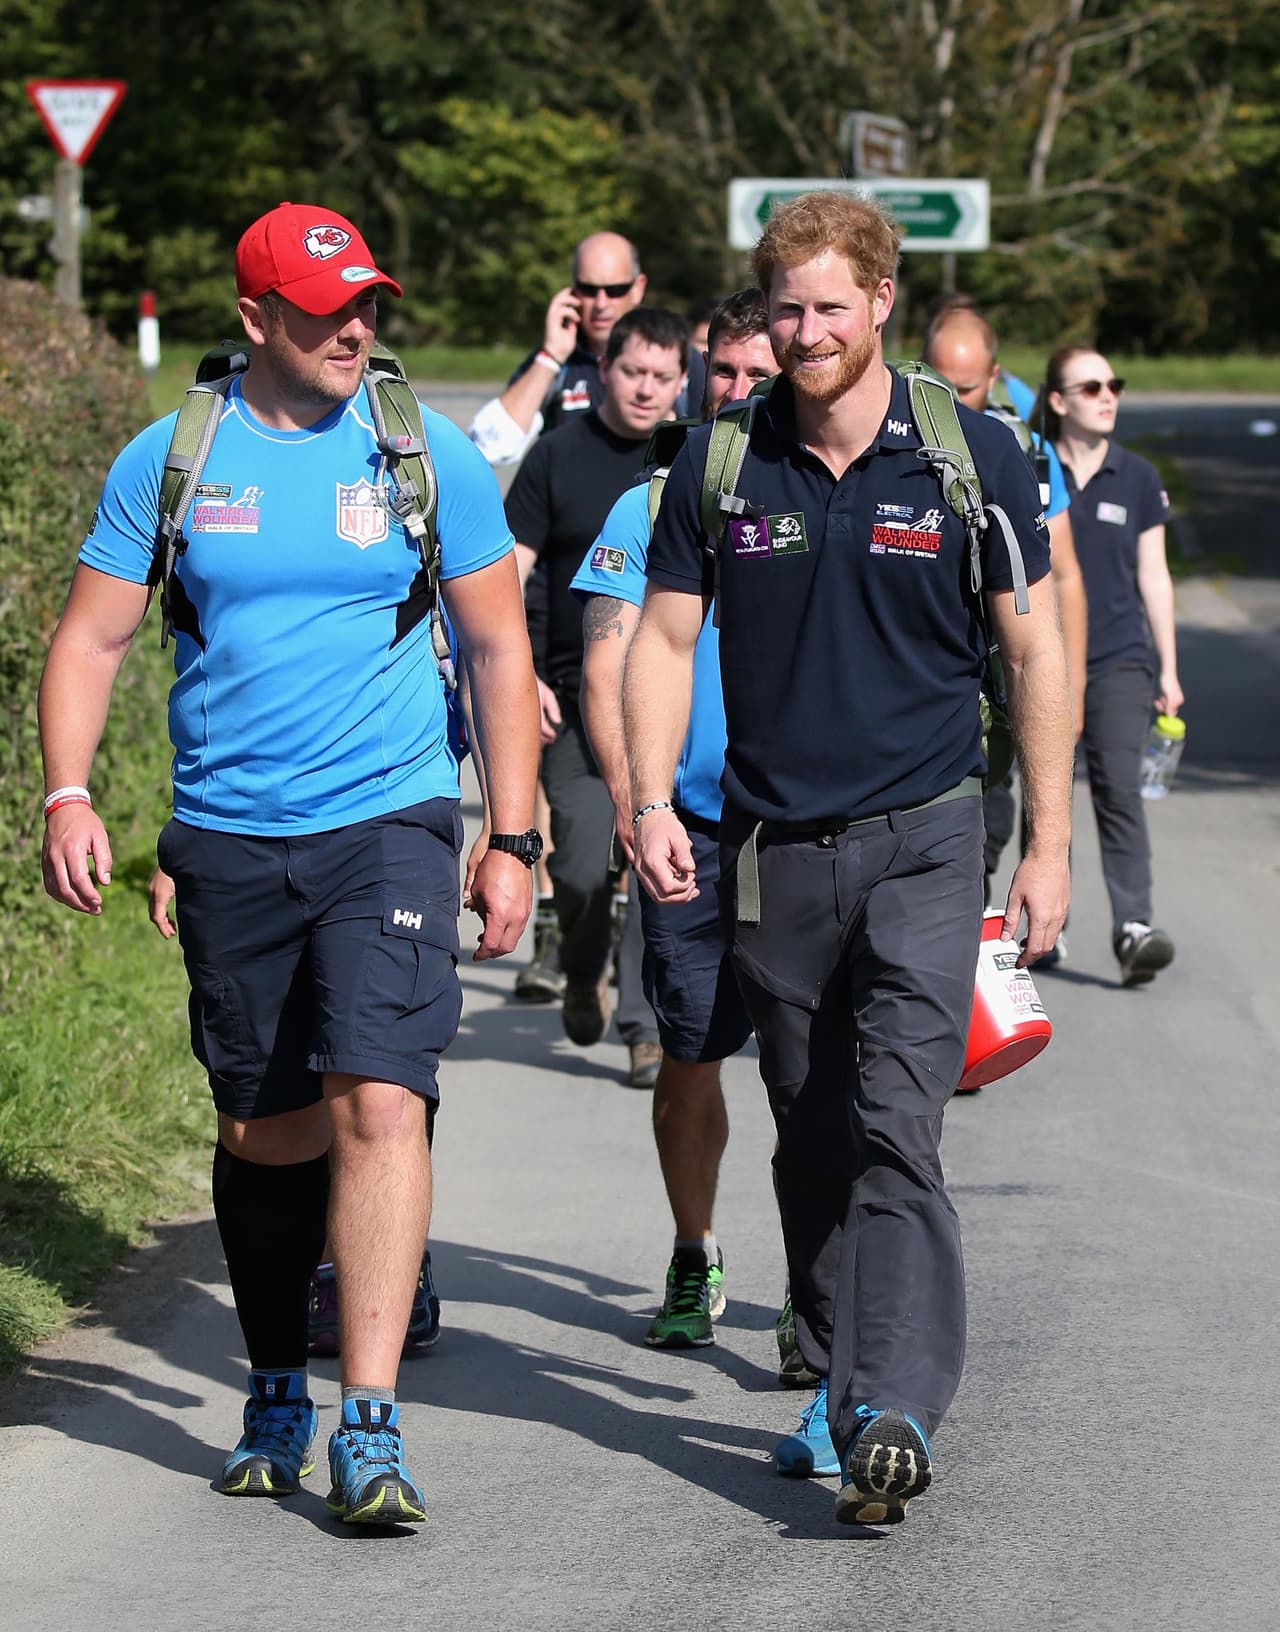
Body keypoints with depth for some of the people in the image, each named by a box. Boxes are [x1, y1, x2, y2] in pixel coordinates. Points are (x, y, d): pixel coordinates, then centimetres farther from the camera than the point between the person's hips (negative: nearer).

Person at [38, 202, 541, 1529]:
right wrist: (67, 793, -9)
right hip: (228, 839, 2)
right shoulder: (170, 461, 3)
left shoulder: (430, 457, 1)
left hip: (388, 824, -2)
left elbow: (498, 648, 7)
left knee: (378, 1103, -17)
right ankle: (274, 1396, 30)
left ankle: (369, 1426, -17)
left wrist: (511, 841, 2)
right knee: (263, 1133, 10)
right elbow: (91, 637, 6)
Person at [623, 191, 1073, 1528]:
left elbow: (1035, 651, 3)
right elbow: (664, 636, 7)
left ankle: (899, 1410, -20)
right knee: (811, 1146, 10)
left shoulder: (972, 456, -2)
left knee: (894, 1127, -15)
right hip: (770, 850, 3)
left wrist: (1047, 847, 0)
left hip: (919, 840, -3)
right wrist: (651, 801, -9)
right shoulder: (719, 463, 3)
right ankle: (837, 1391, 22)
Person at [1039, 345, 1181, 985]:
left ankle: (1133, 926, -20)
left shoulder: (1137, 478, 8)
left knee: (1119, 789, -13)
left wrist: (1168, 667, 11)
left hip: (1120, 658, 0)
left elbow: (1153, 576, 12)